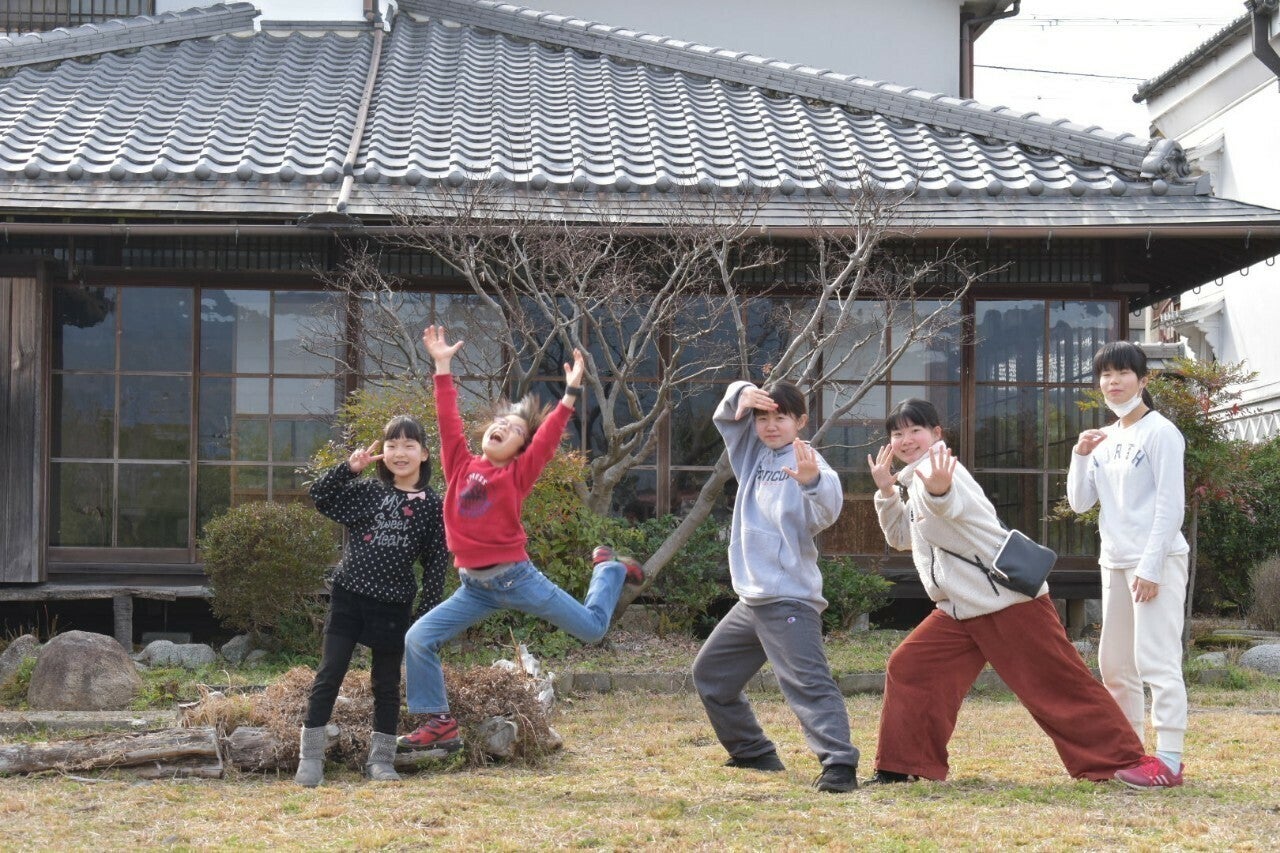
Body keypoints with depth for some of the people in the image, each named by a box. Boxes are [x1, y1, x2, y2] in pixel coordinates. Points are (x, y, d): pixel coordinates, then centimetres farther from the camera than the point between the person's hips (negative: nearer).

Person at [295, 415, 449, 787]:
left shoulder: (433, 505, 0)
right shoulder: (366, 490, 4)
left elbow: (436, 564, 1)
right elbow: (319, 496, 1)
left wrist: (429, 615, -1)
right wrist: (349, 467, -11)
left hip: (393, 604, 0)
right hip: (349, 596, 0)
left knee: (386, 683, 9)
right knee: (329, 674, -2)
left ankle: (381, 760, 20)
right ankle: (310, 759, 3)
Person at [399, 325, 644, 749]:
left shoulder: (518, 474, -4)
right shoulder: (461, 464, 4)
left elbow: (548, 437, -14)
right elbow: (448, 419, 3)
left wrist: (571, 391, -21)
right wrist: (443, 366, 1)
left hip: (517, 578, -3)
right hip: (474, 588, 3)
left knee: (592, 628, 7)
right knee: (418, 640, -9)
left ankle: (610, 569, 38)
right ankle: (439, 723, 3)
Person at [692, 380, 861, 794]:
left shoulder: (807, 462, -12)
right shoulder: (754, 450, 10)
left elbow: (827, 511, -29)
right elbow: (727, 416, 13)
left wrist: (813, 481, -52)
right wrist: (742, 395, -11)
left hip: (790, 600, -9)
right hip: (750, 600, 9)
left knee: (808, 682, -20)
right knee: (710, 673, 20)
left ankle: (839, 764, -26)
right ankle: (754, 752, 30)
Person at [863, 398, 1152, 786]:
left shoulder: (937, 468, -11)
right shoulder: (913, 479, 17)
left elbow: (947, 505, -37)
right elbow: (901, 536, 29)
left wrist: (937, 490, -61)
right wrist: (886, 490, 14)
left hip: (1008, 597, -9)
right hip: (961, 609, 9)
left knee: (1058, 683, -8)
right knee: (908, 668, 3)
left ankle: (1119, 759, -1)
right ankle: (903, 765, 10)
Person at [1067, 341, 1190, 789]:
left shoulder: (1160, 432, -7)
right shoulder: (1104, 439, 14)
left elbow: (1171, 504, -12)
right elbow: (1080, 502, 12)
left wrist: (1151, 567, -17)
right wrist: (1081, 455, -2)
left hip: (1157, 560, -8)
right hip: (1115, 562, 8)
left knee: (1156, 659, -12)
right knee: (1114, 662, 12)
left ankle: (1168, 760, -12)